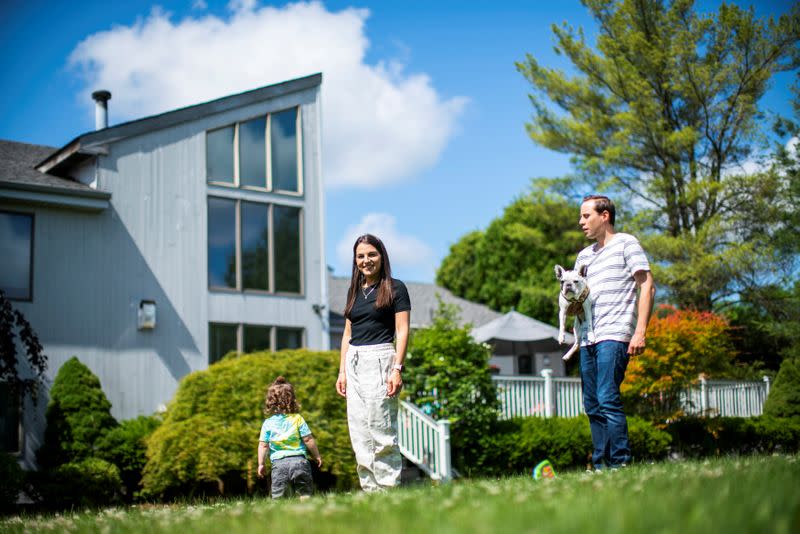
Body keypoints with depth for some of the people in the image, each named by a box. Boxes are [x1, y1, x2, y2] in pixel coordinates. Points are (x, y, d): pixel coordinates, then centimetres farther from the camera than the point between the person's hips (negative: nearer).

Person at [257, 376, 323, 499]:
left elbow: (263, 445, 2)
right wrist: (317, 456, 11)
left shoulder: (267, 423, 5)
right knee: (305, 493, 6)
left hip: (278, 463, 1)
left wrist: (261, 464, 11)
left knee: (277, 496, 2)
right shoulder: (297, 418, 1)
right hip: (299, 460, 0)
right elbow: (308, 439, 0)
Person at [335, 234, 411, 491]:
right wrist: (342, 371, 12)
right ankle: (370, 490, 8)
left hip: (380, 359, -6)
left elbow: (402, 331, -5)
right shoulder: (354, 291, 18)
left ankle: (389, 489, -5)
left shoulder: (395, 288, 0)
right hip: (354, 363, 7)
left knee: (381, 432, -9)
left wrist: (397, 369, -15)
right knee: (359, 436, 4)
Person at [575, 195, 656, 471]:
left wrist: (640, 331, -13)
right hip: (587, 337, 7)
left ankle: (621, 463, -12)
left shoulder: (626, 243, 4)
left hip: (614, 335, -7)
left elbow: (647, 286, -4)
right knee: (592, 406, 4)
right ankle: (600, 466, 8)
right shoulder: (584, 255, 23)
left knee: (607, 399, -16)